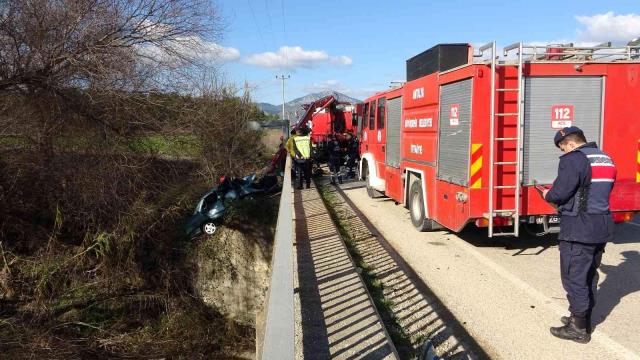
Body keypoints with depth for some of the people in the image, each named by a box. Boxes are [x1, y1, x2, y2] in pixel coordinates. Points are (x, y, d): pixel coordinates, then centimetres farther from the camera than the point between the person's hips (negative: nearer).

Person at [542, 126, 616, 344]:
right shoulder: (606, 159, 13)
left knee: (574, 278, 1)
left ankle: (579, 329, 10)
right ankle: (583, 319, 32)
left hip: (579, 230, -9)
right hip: (602, 227, 9)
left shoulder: (573, 160, -15)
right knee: (590, 276, 19)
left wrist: (547, 195, 2)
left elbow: (559, 193, -20)